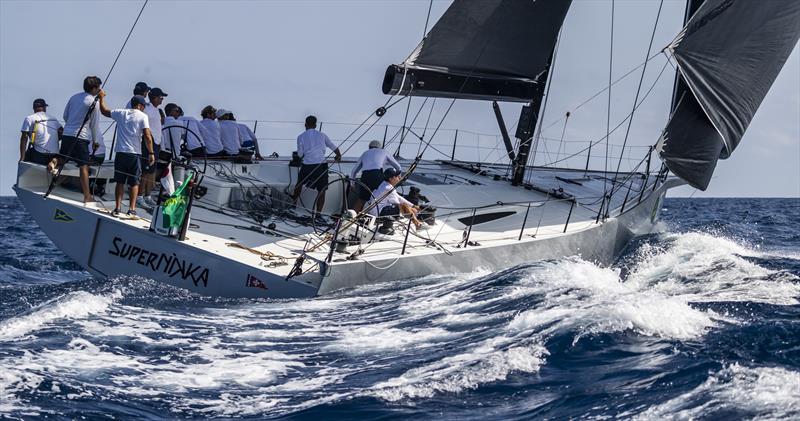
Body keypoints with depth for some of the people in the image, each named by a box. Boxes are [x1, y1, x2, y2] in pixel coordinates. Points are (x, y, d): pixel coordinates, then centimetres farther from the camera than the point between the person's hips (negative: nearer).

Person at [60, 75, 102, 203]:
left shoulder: (74, 97, 12)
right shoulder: (93, 103, -7)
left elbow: (65, 115, 18)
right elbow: (95, 125, -2)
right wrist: (95, 141, 9)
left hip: (67, 134, 6)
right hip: (81, 137, -6)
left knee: (60, 161, 17)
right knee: (84, 166, -4)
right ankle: (87, 196, -2)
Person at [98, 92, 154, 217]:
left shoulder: (121, 113, 6)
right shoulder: (143, 116, -4)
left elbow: (104, 111, 22)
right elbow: (147, 137, -12)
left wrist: (101, 98, 37)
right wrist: (151, 153, -7)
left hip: (120, 152, 3)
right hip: (134, 154, -3)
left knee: (120, 182, 9)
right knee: (134, 182, 5)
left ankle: (117, 208, 6)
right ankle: (132, 209, -2)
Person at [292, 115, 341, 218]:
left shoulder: (301, 137, 4)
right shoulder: (322, 135, 9)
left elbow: (300, 155, 5)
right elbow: (334, 147, 18)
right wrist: (338, 156, 38)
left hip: (307, 165, 0)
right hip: (321, 165, 0)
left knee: (300, 183, 25)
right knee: (321, 190, 3)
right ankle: (319, 213, -4)